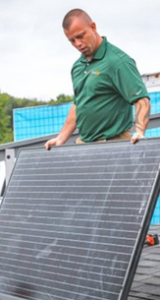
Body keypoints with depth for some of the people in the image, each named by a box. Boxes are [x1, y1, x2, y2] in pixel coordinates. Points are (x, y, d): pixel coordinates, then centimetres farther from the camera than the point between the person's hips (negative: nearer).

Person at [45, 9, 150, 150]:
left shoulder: (118, 61, -13)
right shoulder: (77, 66, 13)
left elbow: (142, 100, -19)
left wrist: (139, 132, -35)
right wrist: (61, 138, 16)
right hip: (83, 143, 8)